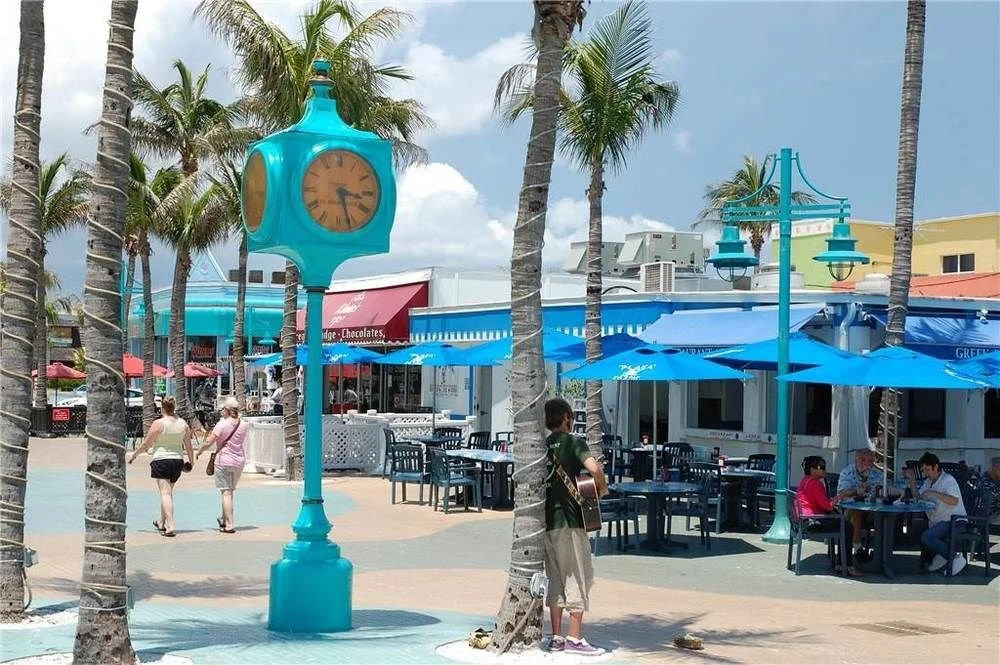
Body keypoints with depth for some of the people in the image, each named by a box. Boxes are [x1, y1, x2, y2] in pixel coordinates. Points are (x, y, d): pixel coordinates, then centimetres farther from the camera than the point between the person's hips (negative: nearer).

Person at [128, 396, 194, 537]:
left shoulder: (159, 423, -10)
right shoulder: (183, 423, 4)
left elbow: (146, 444, -6)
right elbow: (188, 445, 9)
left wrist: (134, 454, 9)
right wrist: (191, 461, 22)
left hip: (161, 460, -5)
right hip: (178, 461, 5)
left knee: (165, 493, -8)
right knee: (168, 492, 19)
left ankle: (170, 527, -18)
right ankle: (162, 522, 34)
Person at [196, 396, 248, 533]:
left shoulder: (222, 424, -11)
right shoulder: (244, 425, 4)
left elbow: (209, 442, -12)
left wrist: (199, 451, 6)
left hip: (224, 460, -5)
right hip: (239, 460, 6)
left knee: (226, 492, -5)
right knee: (230, 491, 19)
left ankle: (229, 525, -11)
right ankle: (224, 520, 33)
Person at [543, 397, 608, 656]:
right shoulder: (573, 441, -6)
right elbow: (594, 468, -21)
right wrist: (602, 489, -4)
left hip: (547, 522, 6)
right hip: (569, 520, -6)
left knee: (556, 580, 12)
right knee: (579, 577, 1)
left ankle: (556, 638, 13)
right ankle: (575, 638, 0)